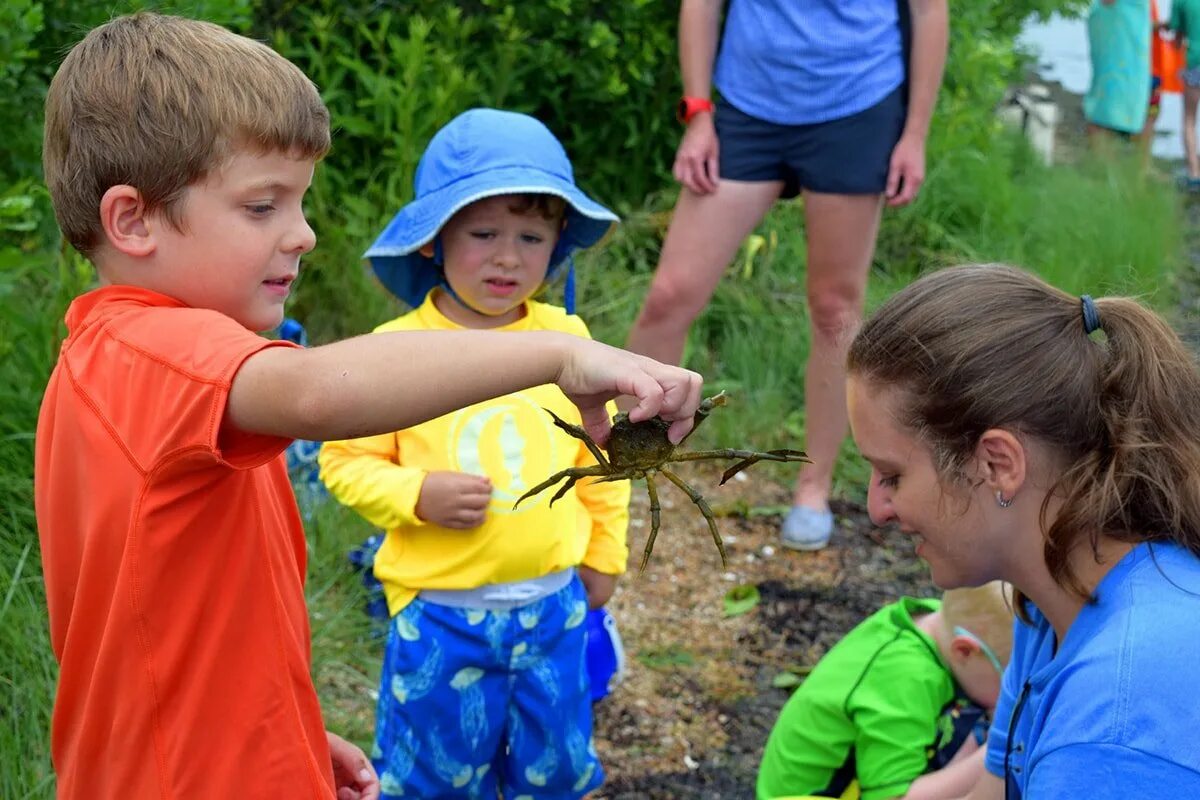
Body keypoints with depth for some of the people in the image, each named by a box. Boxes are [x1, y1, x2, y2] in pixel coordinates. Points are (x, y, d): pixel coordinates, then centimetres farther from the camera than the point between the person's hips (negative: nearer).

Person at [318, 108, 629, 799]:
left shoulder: (567, 338, -2)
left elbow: (600, 451, 10)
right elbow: (346, 462, -6)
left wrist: (605, 553, 16)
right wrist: (420, 495, -22)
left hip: (554, 604, 3)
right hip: (439, 610, -3)